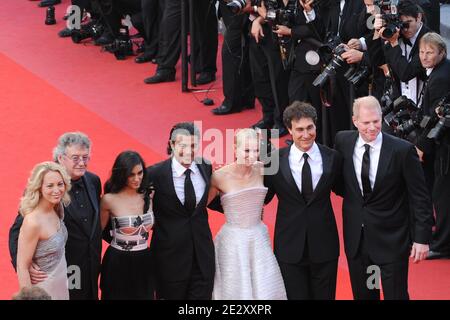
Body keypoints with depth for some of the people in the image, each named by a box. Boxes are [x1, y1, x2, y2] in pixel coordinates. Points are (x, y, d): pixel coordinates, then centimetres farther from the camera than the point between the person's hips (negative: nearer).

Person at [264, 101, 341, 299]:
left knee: (325, 296, 12)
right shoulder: (275, 160, -6)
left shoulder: (332, 158, -3)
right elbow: (264, 197, 3)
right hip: (290, 246, -1)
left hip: (324, 246, 1)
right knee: (295, 296, 9)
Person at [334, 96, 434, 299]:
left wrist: (422, 238, -10)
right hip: (355, 236, 4)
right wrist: (352, 195, 0)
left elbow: (420, 197, -9)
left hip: (391, 237, -4)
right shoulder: (343, 142, -4)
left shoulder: (403, 150, -15)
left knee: (396, 295, 2)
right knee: (362, 295, 16)